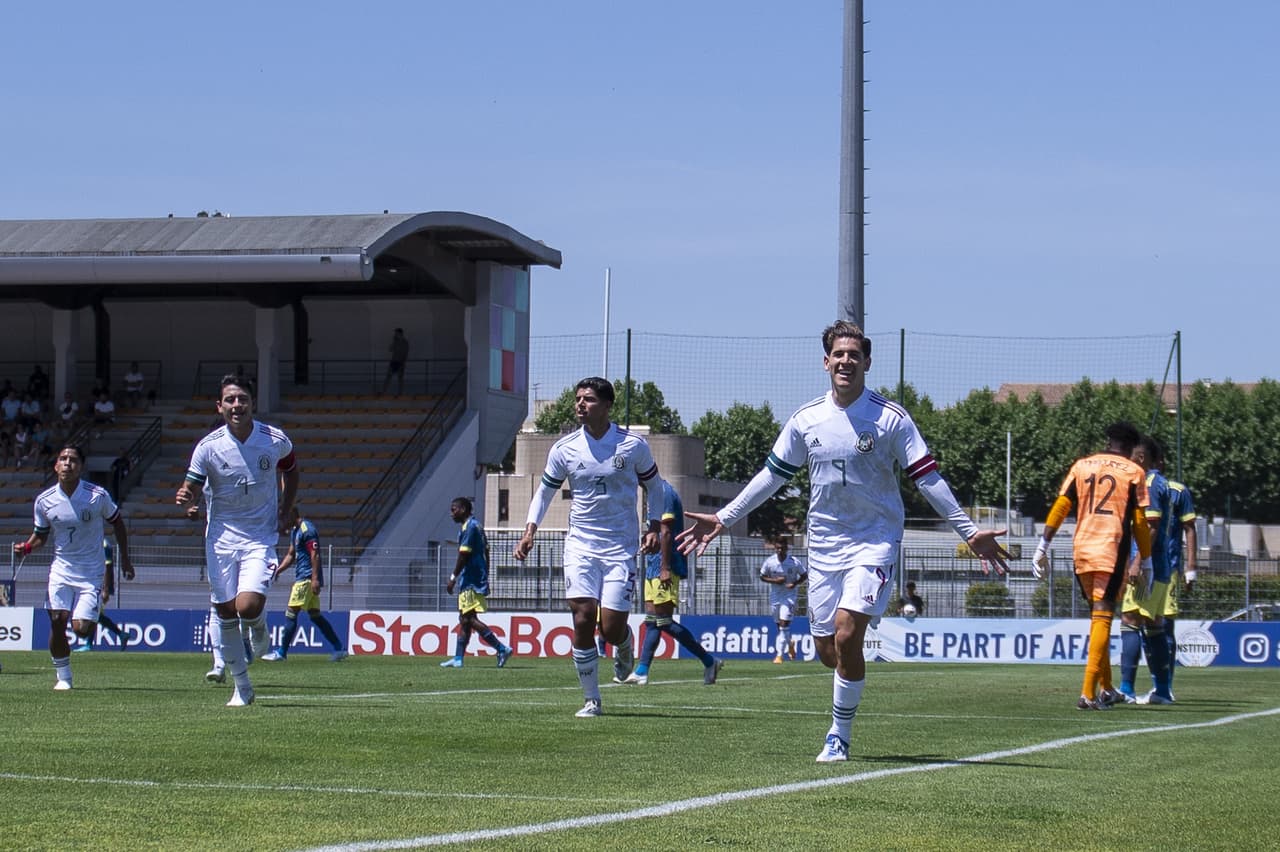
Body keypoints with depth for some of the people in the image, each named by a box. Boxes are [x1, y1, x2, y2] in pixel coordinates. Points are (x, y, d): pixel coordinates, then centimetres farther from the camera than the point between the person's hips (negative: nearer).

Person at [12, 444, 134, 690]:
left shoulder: (98, 496, -10)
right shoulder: (44, 500, -4)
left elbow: (117, 522, 7)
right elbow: (41, 534, 11)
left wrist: (125, 559, 10)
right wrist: (27, 547, -11)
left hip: (91, 571, -2)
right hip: (61, 568, 2)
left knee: (81, 629, -12)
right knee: (57, 621, -14)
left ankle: (93, 620, 26)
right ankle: (63, 676, 5)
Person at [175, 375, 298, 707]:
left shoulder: (276, 441, -5)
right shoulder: (208, 446, -7)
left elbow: (290, 471, 16)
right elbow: (192, 490, -3)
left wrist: (285, 512, 7)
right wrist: (186, 499, -27)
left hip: (261, 538, -1)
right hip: (221, 536, 1)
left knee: (249, 606, -20)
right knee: (225, 612, 1)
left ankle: (258, 628, 19)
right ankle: (242, 687, 15)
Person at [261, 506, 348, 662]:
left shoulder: (307, 529, -13)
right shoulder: (294, 530, 18)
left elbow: (315, 555, -19)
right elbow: (291, 555, 25)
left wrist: (315, 579, -23)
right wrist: (278, 571, 13)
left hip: (307, 578, -10)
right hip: (302, 577, 10)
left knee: (291, 613, -8)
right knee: (315, 615, 10)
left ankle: (281, 652, -5)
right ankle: (339, 649, 10)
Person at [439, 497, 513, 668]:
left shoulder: (468, 527, -13)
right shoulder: (477, 526, 17)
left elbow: (464, 555, -18)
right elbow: (486, 553, 20)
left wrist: (453, 577, -13)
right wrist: (485, 578, 24)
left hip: (470, 581, -10)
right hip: (478, 580, 10)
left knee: (469, 619, -12)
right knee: (464, 619, 12)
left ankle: (502, 649, -18)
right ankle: (458, 659, 14)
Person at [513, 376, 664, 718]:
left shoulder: (633, 445, -3)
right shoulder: (564, 449, 1)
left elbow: (654, 485, 11)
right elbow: (545, 490, 13)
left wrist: (654, 527, 0)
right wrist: (530, 531, 1)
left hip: (621, 548, -1)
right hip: (580, 545, 1)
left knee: (612, 628, -8)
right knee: (583, 619, -11)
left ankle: (625, 645, 31)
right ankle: (591, 699, 0)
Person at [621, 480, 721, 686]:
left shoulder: (664, 493, -13)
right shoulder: (662, 493, 18)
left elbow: (666, 532, -20)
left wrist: (665, 568, -23)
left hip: (662, 569, -10)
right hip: (654, 568, 10)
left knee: (664, 621, -10)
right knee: (652, 620, 8)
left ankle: (709, 662, -7)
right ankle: (641, 672, 8)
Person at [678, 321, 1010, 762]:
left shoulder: (891, 418, -6)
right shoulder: (806, 419, 4)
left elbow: (927, 477, -4)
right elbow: (772, 474, 14)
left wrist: (969, 531, -9)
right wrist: (723, 519, 14)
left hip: (875, 540, -4)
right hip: (824, 543, 4)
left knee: (847, 636, -18)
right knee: (827, 649, 2)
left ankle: (839, 735, -4)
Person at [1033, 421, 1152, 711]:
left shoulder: (1081, 466, 11)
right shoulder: (1134, 472, 4)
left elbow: (1060, 507, 4)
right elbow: (1140, 523, 1)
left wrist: (1043, 546, 5)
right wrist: (1145, 562, 8)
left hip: (1081, 550, 4)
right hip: (1112, 551, -4)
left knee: (1097, 615, 17)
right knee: (1102, 616, -8)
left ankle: (1105, 689, 23)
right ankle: (1088, 693, -20)